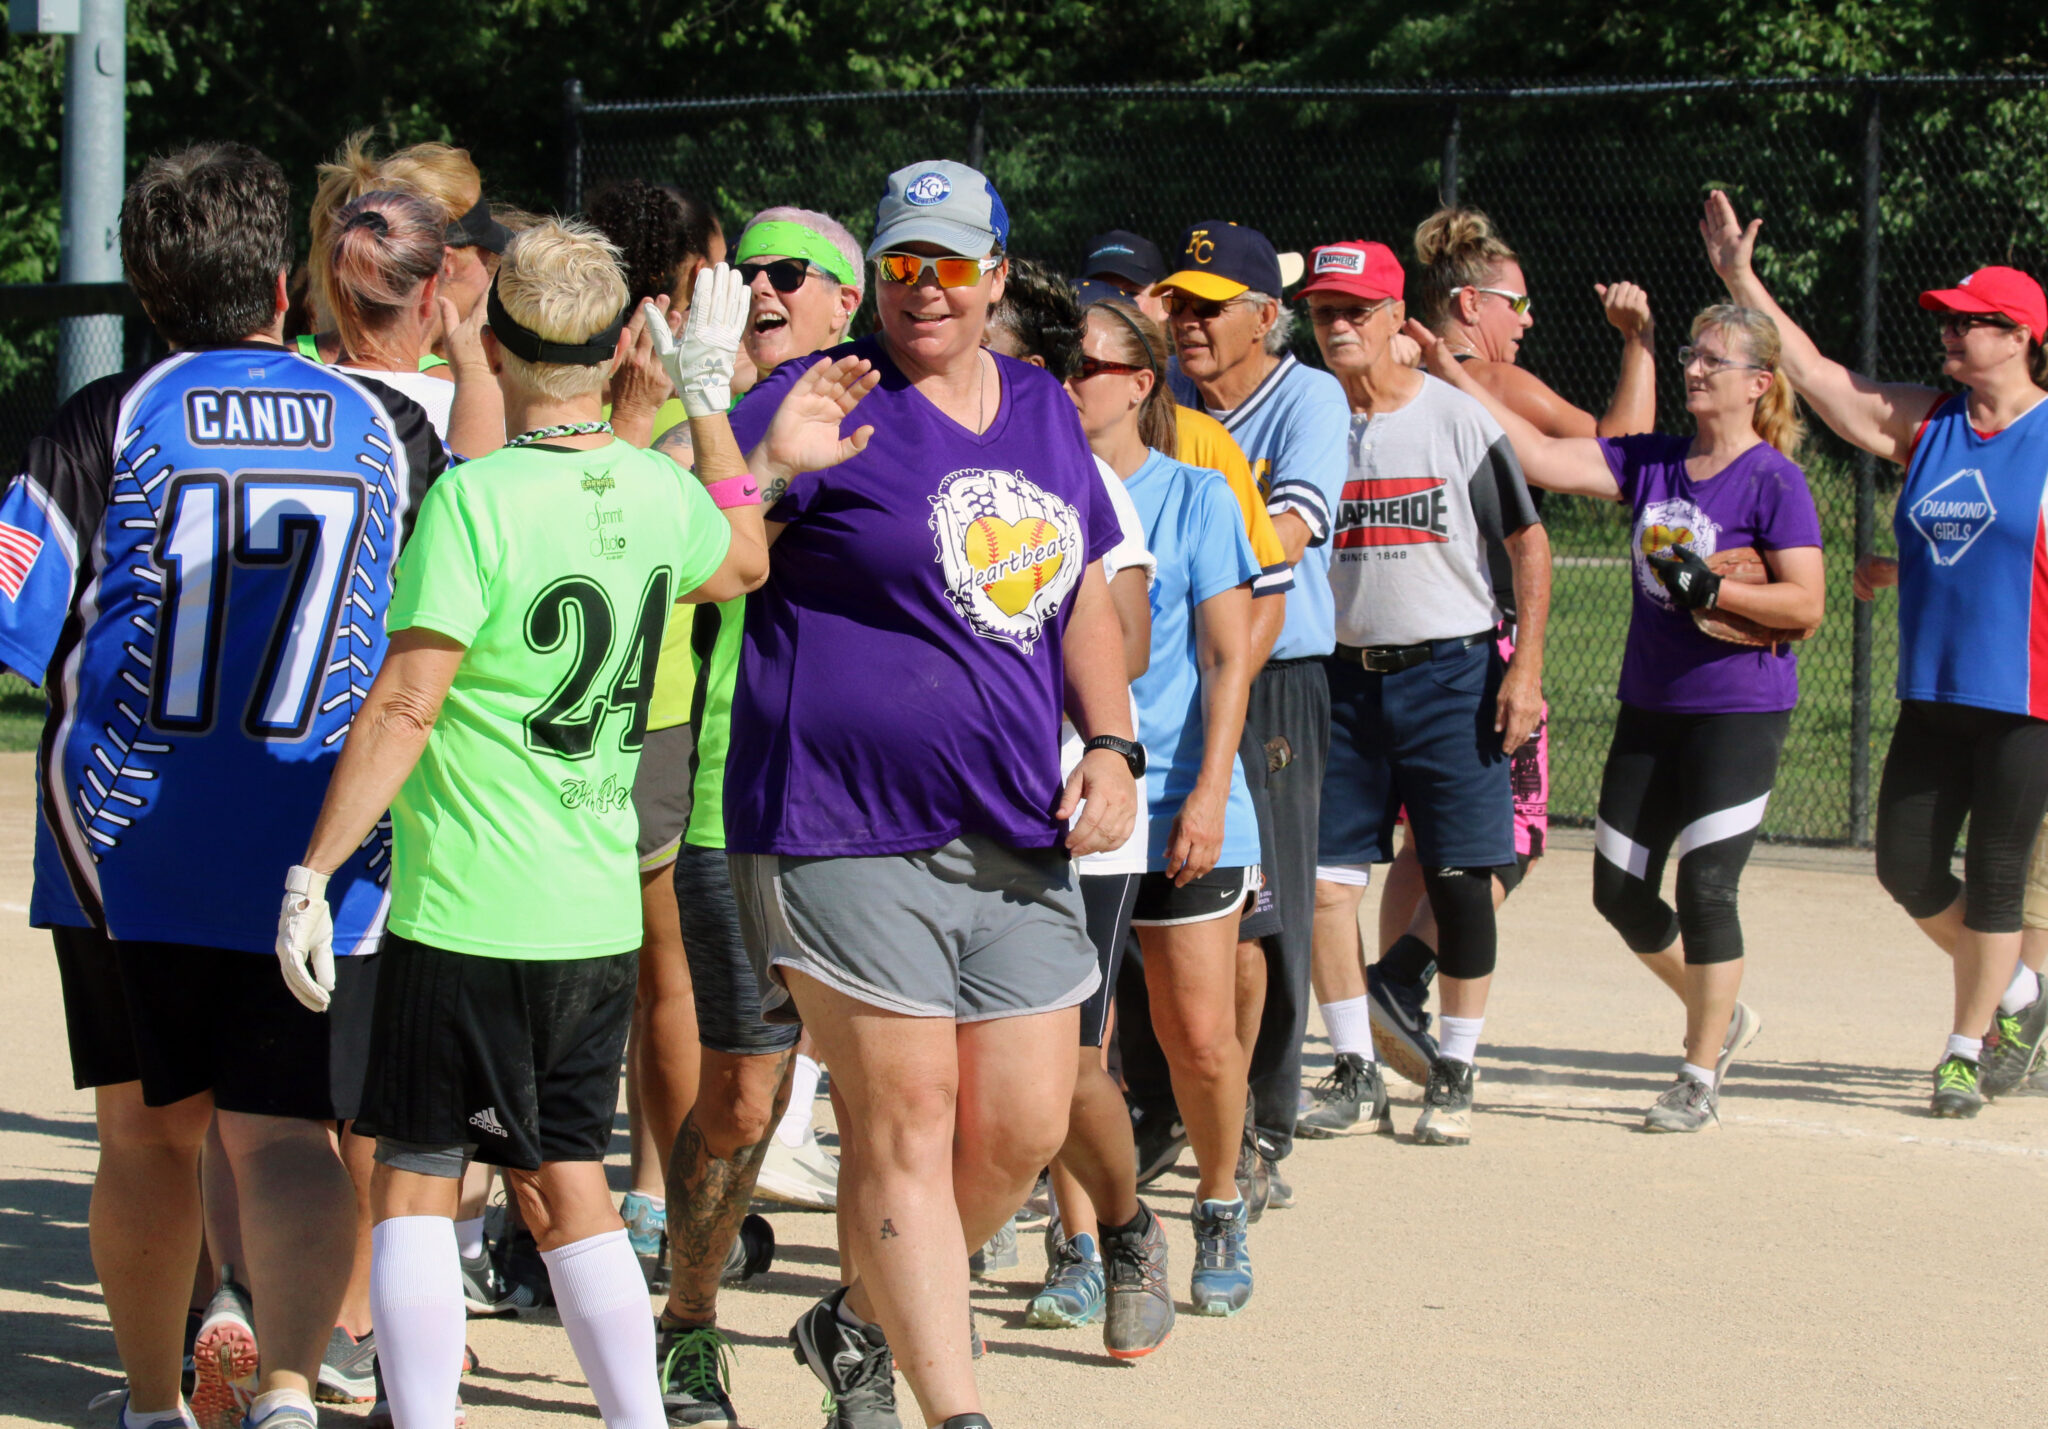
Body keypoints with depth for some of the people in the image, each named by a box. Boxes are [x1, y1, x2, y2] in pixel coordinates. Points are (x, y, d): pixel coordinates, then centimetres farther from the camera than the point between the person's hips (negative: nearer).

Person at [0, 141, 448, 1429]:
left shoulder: (111, 421, -3)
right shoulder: (389, 426, 3)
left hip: (125, 840, 0)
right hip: (319, 851, 0)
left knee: (149, 1129, 16)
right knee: (287, 1134, -5)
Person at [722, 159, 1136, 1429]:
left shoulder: (1045, 412, 14)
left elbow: (1084, 594, 23)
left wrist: (1111, 747, 10)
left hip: (1019, 837, 6)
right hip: (848, 835, -6)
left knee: (1022, 1131, 6)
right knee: (905, 1127, -5)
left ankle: (862, 1325, 30)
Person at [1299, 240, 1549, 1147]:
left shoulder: (1458, 419, -3)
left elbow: (1528, 543, 1)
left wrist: (1526, 666, -7)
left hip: (1449, 671, -3)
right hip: (1340, 673, 3)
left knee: (1461, 876, -2)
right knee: (1321, 874, -1)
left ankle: (1454, 1074, 9)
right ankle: (1356, 1071, 11)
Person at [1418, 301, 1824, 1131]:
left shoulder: (1773, 479, -9)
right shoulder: (1650, 462, 7)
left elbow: (1805, 603, -12)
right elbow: (1539, 456, 0)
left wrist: (1710, 589, -23)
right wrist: (1454, 377, -6)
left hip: (1740, 711, -7)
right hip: (1649, 709, 7)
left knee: (1704, 887, -10)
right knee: (1619, 890, 9)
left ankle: (1700, 1079, 0)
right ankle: (1720, 1018, 31)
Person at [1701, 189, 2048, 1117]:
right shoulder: (1925, 423, 8)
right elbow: (1814, 373, 6)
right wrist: (1740, 279, 2)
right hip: (1933, 694, 5)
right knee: (1907, 868, 4)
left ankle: (1966, 1049, 11)